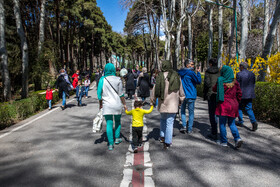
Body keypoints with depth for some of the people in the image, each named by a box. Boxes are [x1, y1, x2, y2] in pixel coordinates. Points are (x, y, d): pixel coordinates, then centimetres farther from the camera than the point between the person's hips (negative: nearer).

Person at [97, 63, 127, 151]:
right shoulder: (118, 79, -6)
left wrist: (100, 104, 11)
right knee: (117, 121, 22)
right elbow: (121, 94, -5)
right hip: (117, 104, 0)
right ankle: (117, 138, 29)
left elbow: (99, 93, -2)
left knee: (109, 124, 6)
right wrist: (124, 104, 6)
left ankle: (110, 144, 6)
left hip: (107, 105, 0)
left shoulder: (102, 79, -4)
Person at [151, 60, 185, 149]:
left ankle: (162, 136, 25)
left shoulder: (160, 77, -7)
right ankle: (167, 143, 6)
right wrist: (181, 99, 20)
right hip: (173, 103, 0)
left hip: (163, 103, 0)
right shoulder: (176, 76, -1)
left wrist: (153, 100, 10)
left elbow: (155, 89, -4)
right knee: (170, 122, 3)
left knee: (163, 119, 24)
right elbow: (180, 90, 6)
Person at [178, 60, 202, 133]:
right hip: (190, 95, -4)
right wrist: (198, 72, -1)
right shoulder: (191, 73, -14)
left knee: (183, 111, 19)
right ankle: (189, 129, 12)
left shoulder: (180, 72, 5)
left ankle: (184, 126, 8)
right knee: (191, 112, 8)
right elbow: (199, 81, -8)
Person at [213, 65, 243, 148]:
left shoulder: (220, 82, -8)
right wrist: (236, 103, 19)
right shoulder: (235, 82, 3)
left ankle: (224, 142, 10)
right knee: (232, 124, 15)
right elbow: (239, 94, 8)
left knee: (222, 124, 6)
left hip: (223, 105, -4)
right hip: (233, 105, 4)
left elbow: (214, 89, 8)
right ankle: (238, 138, -2)